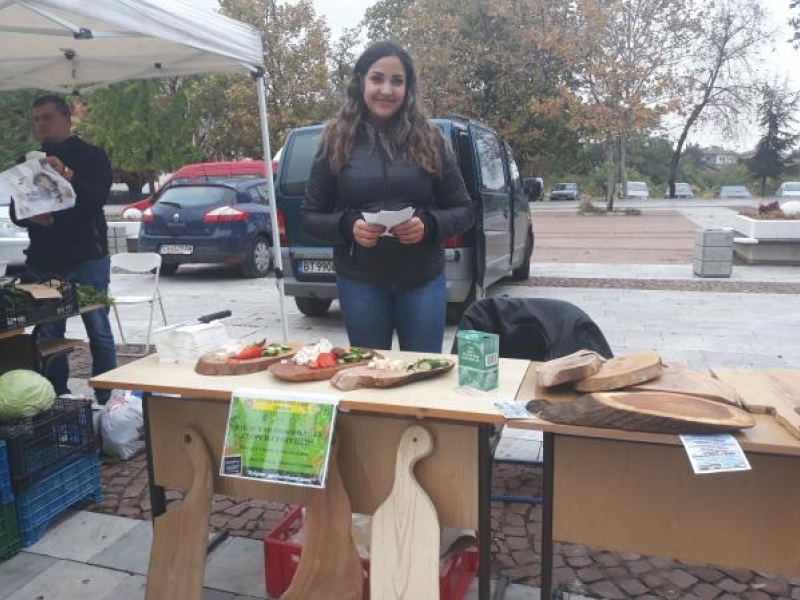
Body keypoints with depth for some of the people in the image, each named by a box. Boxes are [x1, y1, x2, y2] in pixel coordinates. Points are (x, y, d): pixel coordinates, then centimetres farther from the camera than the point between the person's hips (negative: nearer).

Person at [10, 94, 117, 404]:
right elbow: (15, 211, 13)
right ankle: (57, 399, 17)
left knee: (98, 329, -1)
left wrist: (67, 175, -27)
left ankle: (106, 399, 7)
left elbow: (99, 198, -12)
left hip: (87, 258, -4)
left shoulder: (91, 156, 3)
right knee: (49, 334, 6)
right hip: (43, 261, 4)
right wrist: (29, 216, -9)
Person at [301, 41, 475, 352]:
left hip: (423, 280, 1)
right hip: (360, 283, 0)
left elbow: (464, 210, 4)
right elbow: (310, 216, 3)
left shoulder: (429, 139, 2)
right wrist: (348, 226, -16)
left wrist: (428, 225, -16)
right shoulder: (337, 141, 1)